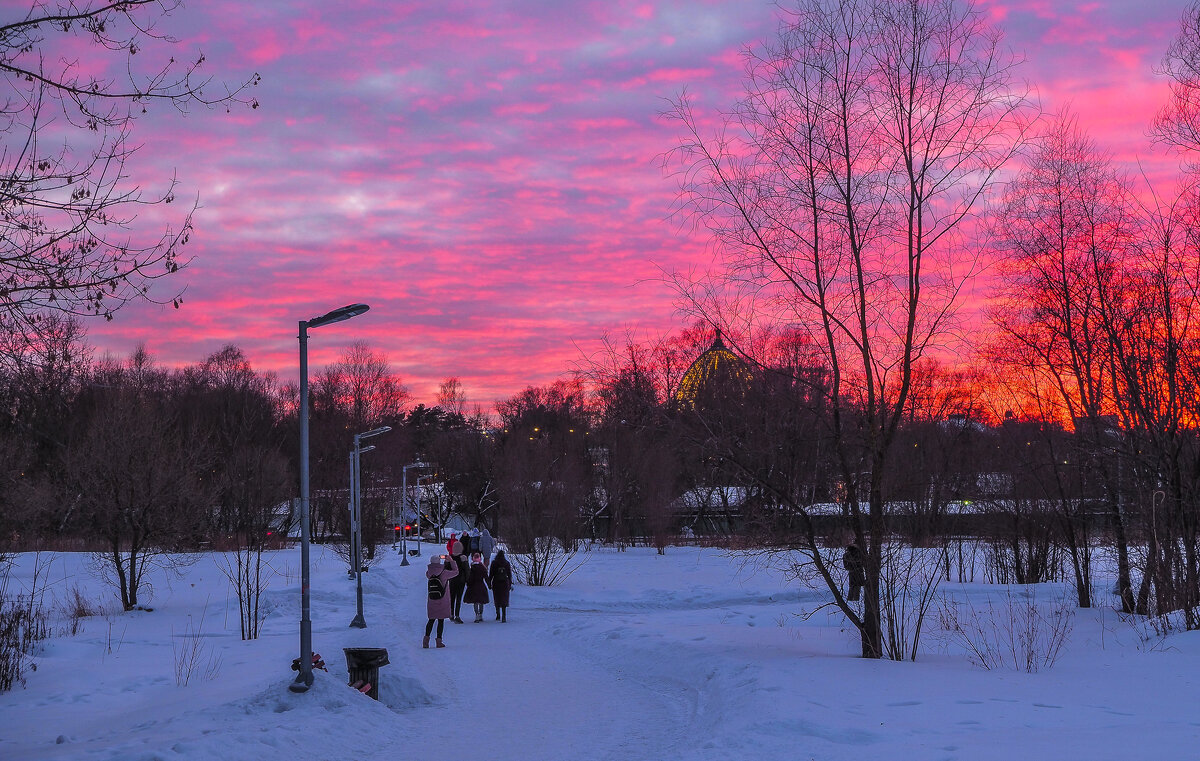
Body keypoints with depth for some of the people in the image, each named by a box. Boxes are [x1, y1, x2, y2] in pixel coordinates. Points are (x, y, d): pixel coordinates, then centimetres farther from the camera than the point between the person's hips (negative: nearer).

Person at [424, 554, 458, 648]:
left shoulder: (428, 573, -3)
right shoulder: (444, 573, -12)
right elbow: (456, 572, 0)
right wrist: (451, 561, 8)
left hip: (431, 601, 3)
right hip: (442, 601, -3)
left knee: (431, 620, 12)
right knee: (441, 620, 4)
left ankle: (426, 639, 5)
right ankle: (439, 640, 3)